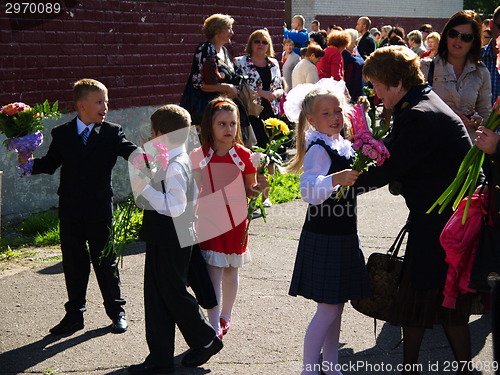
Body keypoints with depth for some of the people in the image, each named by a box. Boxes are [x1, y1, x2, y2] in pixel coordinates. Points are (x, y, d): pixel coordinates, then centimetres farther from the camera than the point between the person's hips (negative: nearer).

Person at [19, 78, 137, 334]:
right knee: (73, 264, 11)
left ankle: (116, 312, 22)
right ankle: (74, 315, 22)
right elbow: (50, 163, 11)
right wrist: (29, 163, -8)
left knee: (106, 262, 8)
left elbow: (131, 152, -15)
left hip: (100, 210, -2)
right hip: (70, 210, 2)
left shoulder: (112, 133, -1)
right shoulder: (61, 134, 5)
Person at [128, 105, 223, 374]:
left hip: (172, 241, -10)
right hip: (162, 238, 10)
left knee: (173, 292, 2)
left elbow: (174, 206, -28)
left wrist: (145, 189, -25)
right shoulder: (179, 161, 12)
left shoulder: (174, 166, -20)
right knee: (156, 295, 11)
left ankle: (206, 340, 22)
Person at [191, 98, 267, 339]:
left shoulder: (243, 155, -2)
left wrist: (258, 187, -15)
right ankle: (214, 327, -5)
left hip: (236, 221, 2)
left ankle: (225, 316, 31)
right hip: (209, 221, -1)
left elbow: (249, 191, 5)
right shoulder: (199, 156, -4)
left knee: (231, 271, 12)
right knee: (213, 273, -8)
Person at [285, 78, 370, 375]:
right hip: (323, 238, -8)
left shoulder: (344, 145, 8)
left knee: (337, 305, 15)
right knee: (327, 309, -5)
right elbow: (309, 191, -31)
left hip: (343, 236, 9)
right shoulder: (318, 149, -18)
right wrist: (336, 179, -45)